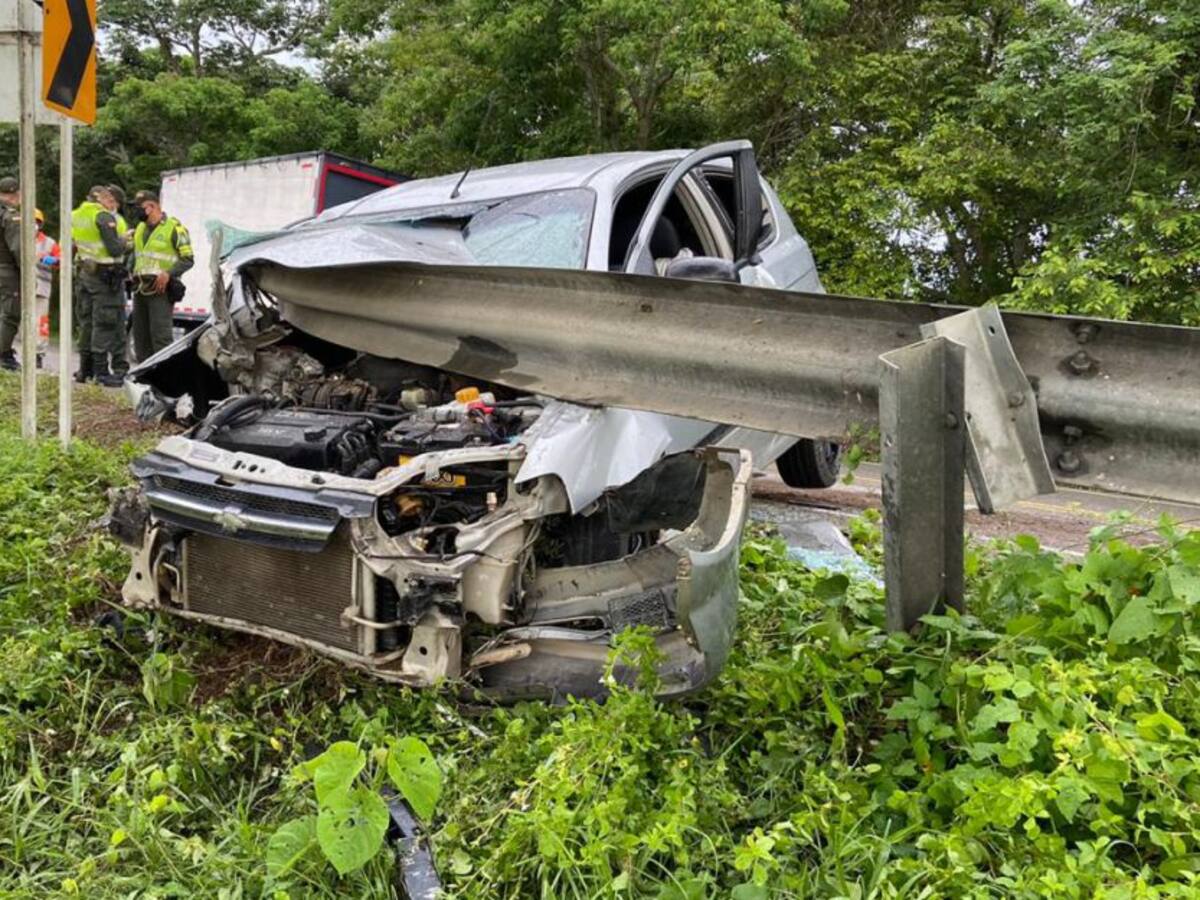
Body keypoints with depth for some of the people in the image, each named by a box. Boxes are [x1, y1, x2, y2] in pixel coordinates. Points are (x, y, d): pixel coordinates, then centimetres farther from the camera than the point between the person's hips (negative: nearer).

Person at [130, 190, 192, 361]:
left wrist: (168, 274, -22)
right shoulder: (140, 228, 17)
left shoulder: (173, 228, -6)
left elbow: (188, 259, -9)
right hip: (140, 288, 8)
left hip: (160, 289, -8)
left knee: (160, 334, -13)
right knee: (140, 334, 11)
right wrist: (131, 272, 13)